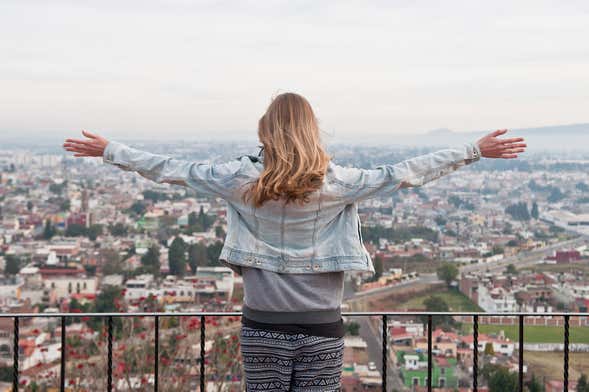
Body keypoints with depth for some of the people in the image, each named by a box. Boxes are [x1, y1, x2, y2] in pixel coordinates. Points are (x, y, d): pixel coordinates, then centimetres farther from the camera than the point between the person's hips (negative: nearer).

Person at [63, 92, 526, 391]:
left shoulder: (243, 179, -5)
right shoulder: (336, 182, -7)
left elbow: (171, 169, 3)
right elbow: (406, 173, -3)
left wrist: (109, 151, 16)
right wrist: (476, 151, 5)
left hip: (264, 329, 1)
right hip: (321, 329, 0)